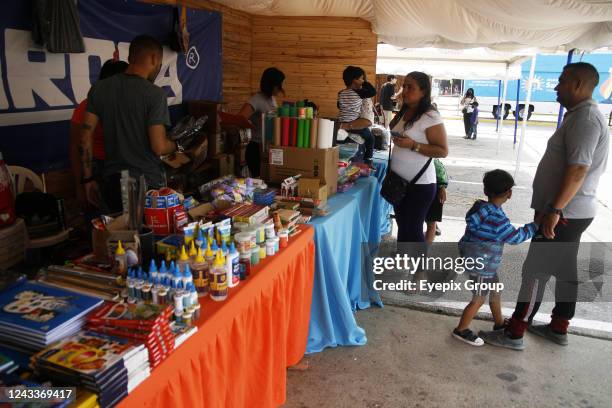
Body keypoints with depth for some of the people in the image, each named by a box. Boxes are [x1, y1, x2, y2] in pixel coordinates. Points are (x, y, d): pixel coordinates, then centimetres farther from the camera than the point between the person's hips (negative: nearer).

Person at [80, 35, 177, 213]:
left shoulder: (99, 88, 2)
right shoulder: (155, 94, -13)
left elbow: (86, 137, 2)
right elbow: (159, 147, -17)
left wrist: (88, 179, 10)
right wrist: (176, 145, 4)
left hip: (112, 182, 5)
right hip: (148, 183, -5)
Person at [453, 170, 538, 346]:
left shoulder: (483, 208, -1)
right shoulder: (497, 219, -28)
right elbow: (515, 237, -17)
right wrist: (535, 225, -7)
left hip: (487, 264, 9)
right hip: (481, 265, -9)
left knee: (495, 291, 24)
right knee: (479, 299, 5)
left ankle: (499, 323, 42)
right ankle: (461, 330, 18)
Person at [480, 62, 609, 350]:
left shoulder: (586, 118, -18)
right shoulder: (581, 115, 15)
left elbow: (578, 170, -26)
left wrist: (554, 210, -28)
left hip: (564, 214, -10)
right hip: (569, 212, 10)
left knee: (535, 271, -4)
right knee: (565, 270, 16)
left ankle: (514, 334, 4)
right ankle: (558, 329, 29)